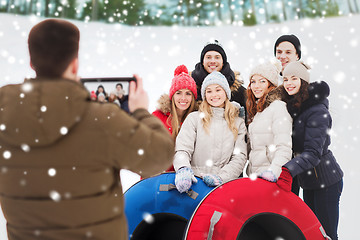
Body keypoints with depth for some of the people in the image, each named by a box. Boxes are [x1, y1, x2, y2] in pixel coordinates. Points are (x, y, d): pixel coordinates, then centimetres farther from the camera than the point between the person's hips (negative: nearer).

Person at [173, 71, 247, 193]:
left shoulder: (238, 123, 17)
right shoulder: (194, 118, 12)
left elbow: (240, 157, 7)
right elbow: (182, 149, 1)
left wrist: (220, 177, -11)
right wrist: (183, 169, -22)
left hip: (225, 182, -1)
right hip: (195, 181, 1)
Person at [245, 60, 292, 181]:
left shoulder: (278, 106, -6)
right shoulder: (256, 110, 19)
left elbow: (284, 147, -17)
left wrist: (273, 171, -28)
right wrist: (250, 172, 14)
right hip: (254, 175, 6)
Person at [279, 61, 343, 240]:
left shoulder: (317, 111, -18)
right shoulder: (292, 106, 6)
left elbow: (313, 153, -26)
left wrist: (285, 170, -38)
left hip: (325, 179, -8)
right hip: (308, 180, 8)